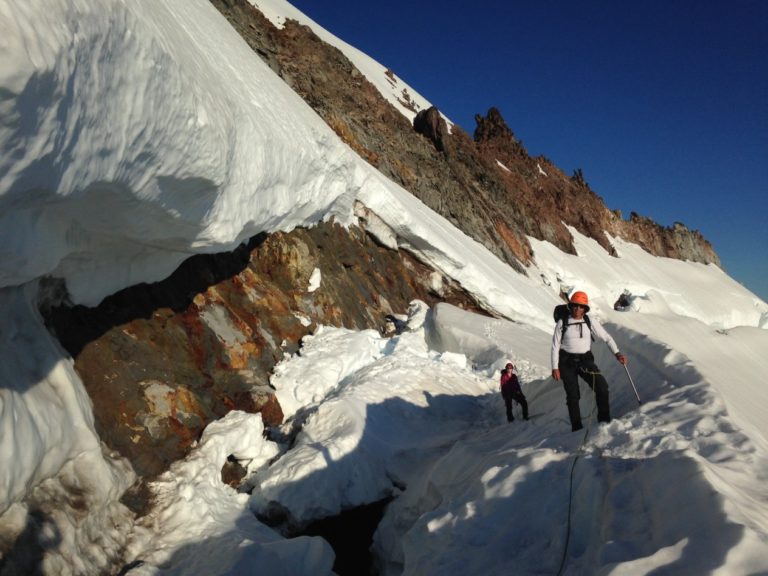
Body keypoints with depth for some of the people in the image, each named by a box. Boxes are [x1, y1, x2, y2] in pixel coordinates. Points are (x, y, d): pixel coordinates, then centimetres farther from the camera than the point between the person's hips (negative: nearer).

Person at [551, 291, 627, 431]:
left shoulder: (590, 322, 1)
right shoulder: (562, 323, -3)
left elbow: (606, 337, 0)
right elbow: (555, 345, -1)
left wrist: (616, 353, -15)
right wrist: (555, 367, -5)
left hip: (585, 360, 1)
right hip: (567, 362, -1)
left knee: (602, 386, -17)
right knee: (572, 395, -1)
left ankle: (604, 420, -2)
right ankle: (577, 428, 9)